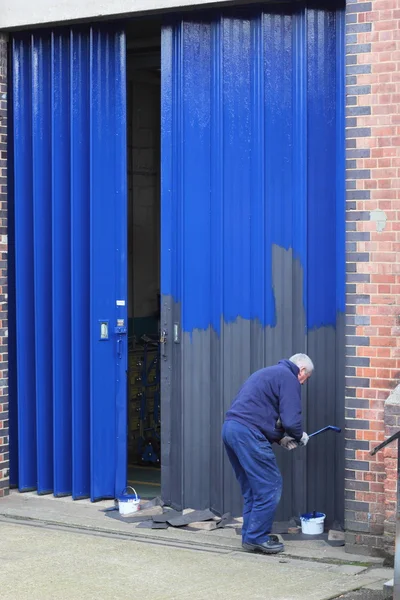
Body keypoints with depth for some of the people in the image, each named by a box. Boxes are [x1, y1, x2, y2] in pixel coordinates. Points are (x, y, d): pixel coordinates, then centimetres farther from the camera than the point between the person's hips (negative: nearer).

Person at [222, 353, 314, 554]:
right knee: (270, 487, -2)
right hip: (248, 433, -10)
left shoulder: (270, 373, 28)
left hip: (230, 427, 10)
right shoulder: (289, 378, -2)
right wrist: (300, 436, 10)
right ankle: (256, 538, 1)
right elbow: (291, 420, -11)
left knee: (252, 489, 18)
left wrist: (281, 438, 21)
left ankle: (250, 536, 21)